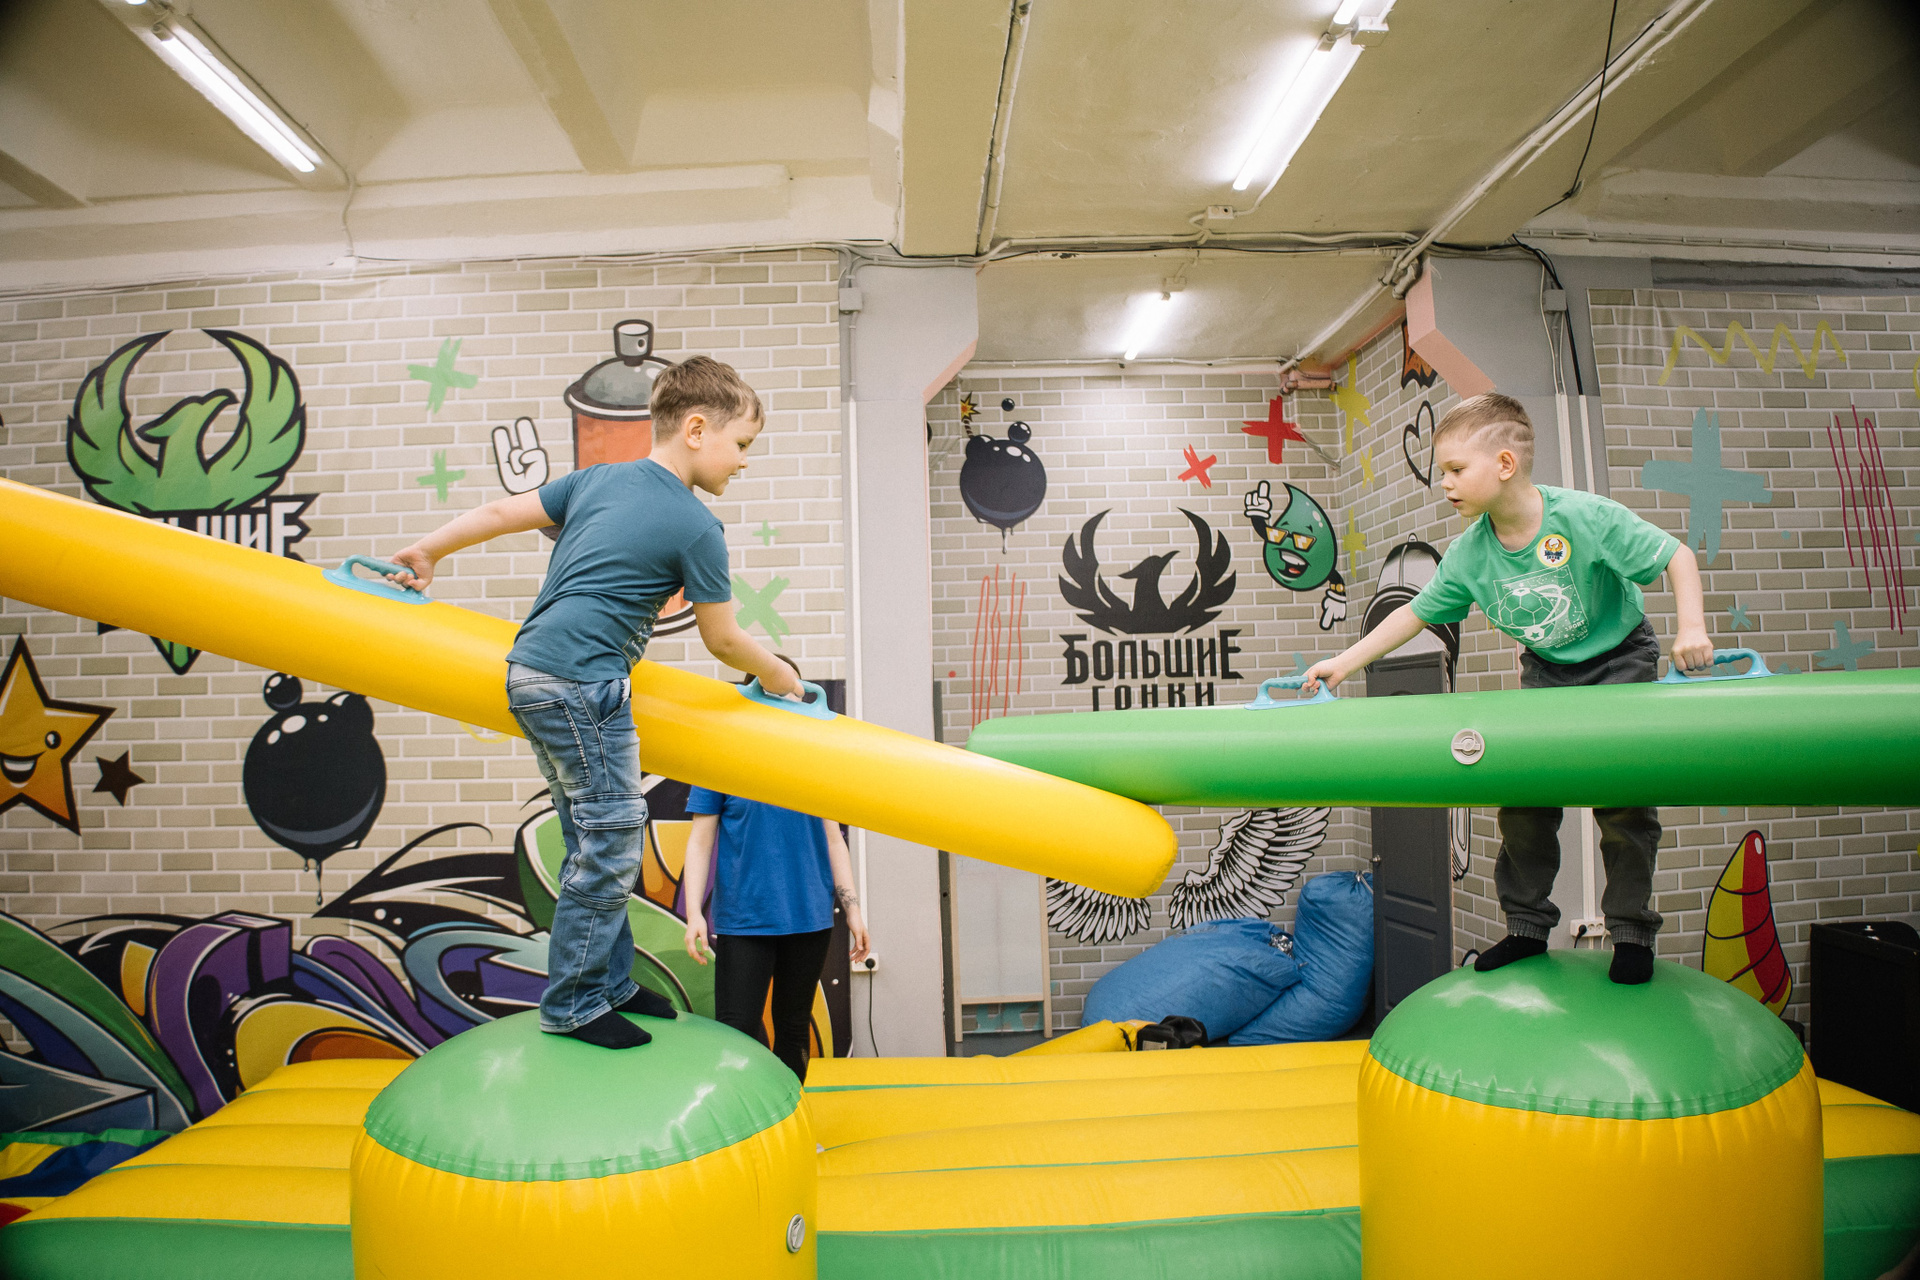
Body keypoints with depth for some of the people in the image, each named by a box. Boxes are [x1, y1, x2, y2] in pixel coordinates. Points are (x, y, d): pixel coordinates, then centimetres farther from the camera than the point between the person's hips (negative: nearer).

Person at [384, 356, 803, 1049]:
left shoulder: (596, 478, 13)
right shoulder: (697, 528, -8)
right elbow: (722, 639, 0)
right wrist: (778, 675, 17)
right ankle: (572, 1006, 12)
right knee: (611, 847, 0)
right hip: (583, 685, -9)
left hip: (529, 671, 9)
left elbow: (502, 512, 17)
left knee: (595, 845, 16)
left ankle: (609, 983, 26)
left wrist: (426, 551, 31)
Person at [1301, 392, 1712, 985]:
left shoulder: (1586, 516, -28)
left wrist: (1691, 627, -33)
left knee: (1622, 794, -8)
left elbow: (1676, 556, -19)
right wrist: (1343, 663, -8)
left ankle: (1632, 931, 10)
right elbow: (1416, 612, -5)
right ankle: (1527, 926, 13)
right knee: (1521, 795, -2)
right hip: (1546, 670, 4)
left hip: (1619, 659, -3)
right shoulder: (1468, 553, -15)